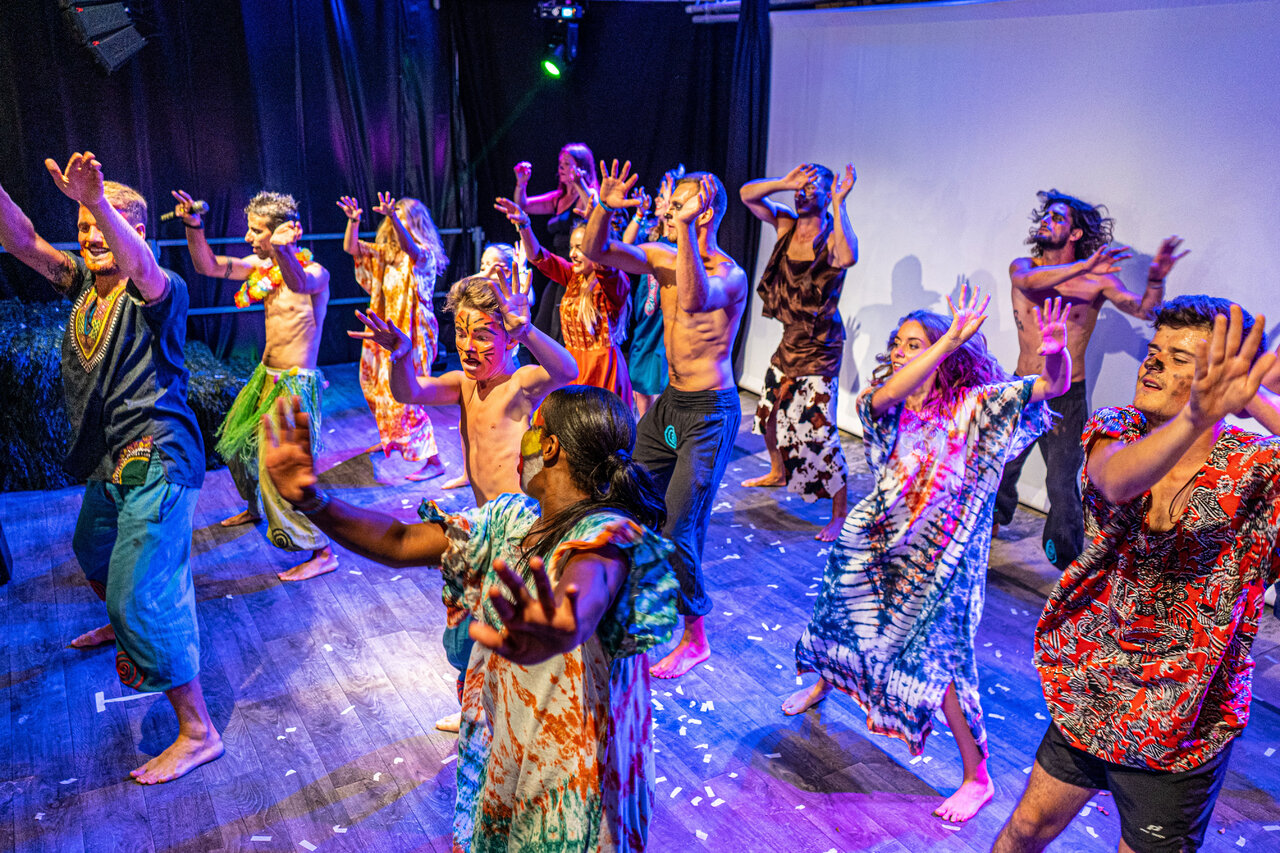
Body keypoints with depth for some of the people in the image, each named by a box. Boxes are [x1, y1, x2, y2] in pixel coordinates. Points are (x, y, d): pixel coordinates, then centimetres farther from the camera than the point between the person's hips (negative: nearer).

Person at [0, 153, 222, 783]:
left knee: (143, 593, -13)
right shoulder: (83, 282, 9)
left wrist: (97, 199, -55)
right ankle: (122, 626, 65)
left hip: (156, 460, -9)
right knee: (93, 553, 32)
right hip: (108, 460, 9)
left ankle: (197, 732, -5)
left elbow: (142, 267, -38)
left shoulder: (158, 291, -15)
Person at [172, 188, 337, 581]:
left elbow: (300, 283, -43)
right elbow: (209, 266, 3)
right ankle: (256, 508, 52)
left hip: (295, 385, -9)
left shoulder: (315, 271, -19)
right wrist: (194, 227, -13)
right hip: (266, 376, 9)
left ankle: (322, 552, -6)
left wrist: (282, 248, -62)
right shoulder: (261, 265, 5)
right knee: (234, 444, 26)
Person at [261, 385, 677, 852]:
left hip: (572, 776, -6)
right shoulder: (511, 518, -1)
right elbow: (400, 543, -4)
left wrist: (559, 634, -74)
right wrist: (311, 500, -21)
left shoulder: (607, 535, -26)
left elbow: (586, 586, -50)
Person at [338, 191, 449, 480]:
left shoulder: (425, 255, -12)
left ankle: (433, 461, -7)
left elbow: (411, 250, -36)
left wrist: (395, 217, -49)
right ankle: (389, 440, 44)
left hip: (412, 334, -8)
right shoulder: (384, 252, 10)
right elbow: (351, 248, 3)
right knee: (379, 389, 20)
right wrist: (353, 220, -15)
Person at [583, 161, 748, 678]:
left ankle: (694, 637, 13)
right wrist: (605, 208, -17)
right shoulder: (664, 258, 4)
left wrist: (685, 228, -43)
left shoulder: (730, 274, -19)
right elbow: (595, 252, 1)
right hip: (670, 402, 8)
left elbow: (695, 300, -41)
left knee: (677, 528, -7)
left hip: (710, 412, -8)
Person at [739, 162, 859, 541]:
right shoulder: (786, 224, 2)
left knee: (817, 430, -10)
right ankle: (778, 471, 50)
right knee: (769, 412, 23)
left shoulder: (832, 237, -17)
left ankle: (841, 513, 0)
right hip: (790, 339, 8)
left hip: (820, 345, -8)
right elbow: (747, 194, -1)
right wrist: (784, 182, -15)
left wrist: (838, 204, -34)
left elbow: (847, 258, -41)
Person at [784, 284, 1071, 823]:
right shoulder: (888, 401, -6)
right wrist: (951, 340, -42)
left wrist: (1056, 352, -46)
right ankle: (823, 683, 55)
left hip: (938, 552, -4)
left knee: (935, 656, -6)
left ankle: (977, 777, 12)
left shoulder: (974, 404, -13)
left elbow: (1055, 385, -22)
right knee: (844, 610, 20)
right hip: (879, 536, 5)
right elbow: (887, 394, -32)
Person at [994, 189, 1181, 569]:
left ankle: (1068, 563, 16)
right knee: (1000, 467, 14)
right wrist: (1083, 266, -39)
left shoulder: (1097, 280, -5)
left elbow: (1144, 310, -15)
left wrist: (1155, 280, -37)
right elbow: (1029, 280, -25)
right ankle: (991, 523, 43)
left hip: (1067, 398, -2)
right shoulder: (1022, 266, 0)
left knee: (1062, 486, -2)